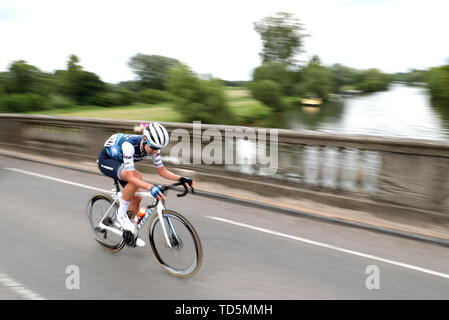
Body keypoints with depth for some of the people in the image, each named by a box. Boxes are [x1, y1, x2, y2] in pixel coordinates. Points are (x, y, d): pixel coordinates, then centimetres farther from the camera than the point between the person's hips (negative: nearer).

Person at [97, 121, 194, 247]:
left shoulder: (153, 146, -20)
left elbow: (162, 170, -13)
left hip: (120, 162, 7)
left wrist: (181, 179, -27)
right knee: (137, 176, -33)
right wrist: (151, 187, -57)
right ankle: (121, 214, -14)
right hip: (106, 160, -6)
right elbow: (131, 177, -43)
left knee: (136, 198, -2)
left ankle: (128, 232, 22)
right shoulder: (129, 145, -40)